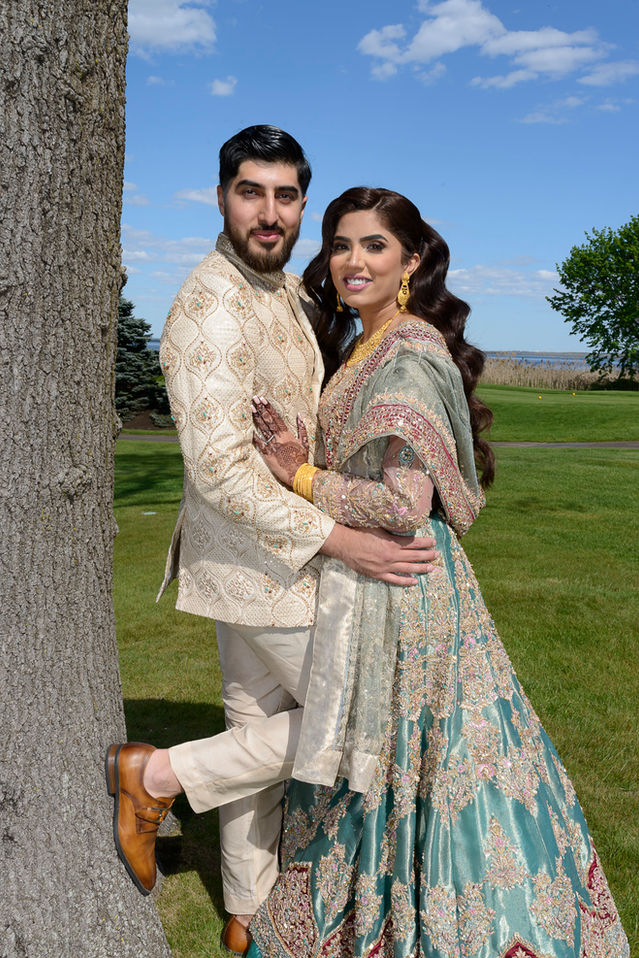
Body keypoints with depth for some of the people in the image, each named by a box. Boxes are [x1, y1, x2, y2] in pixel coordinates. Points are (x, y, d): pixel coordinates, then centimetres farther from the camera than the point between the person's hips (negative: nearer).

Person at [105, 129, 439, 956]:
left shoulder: (288, 292, 11)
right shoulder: (212, 309, -21)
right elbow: (221, 471, -27)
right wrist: (341, 542, -26)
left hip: (268, 553, 9)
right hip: (259, 558, -9)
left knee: (260, 728, 17)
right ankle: (157, 775, 9)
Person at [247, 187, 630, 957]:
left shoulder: (407, 359, -19)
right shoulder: (362, 348, 11)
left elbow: (406, 504, -25)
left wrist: (304, 476, -16)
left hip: (397, 585, -10)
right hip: (363, 581, 10)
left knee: (394, 755, 6)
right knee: (370, 759, 22)